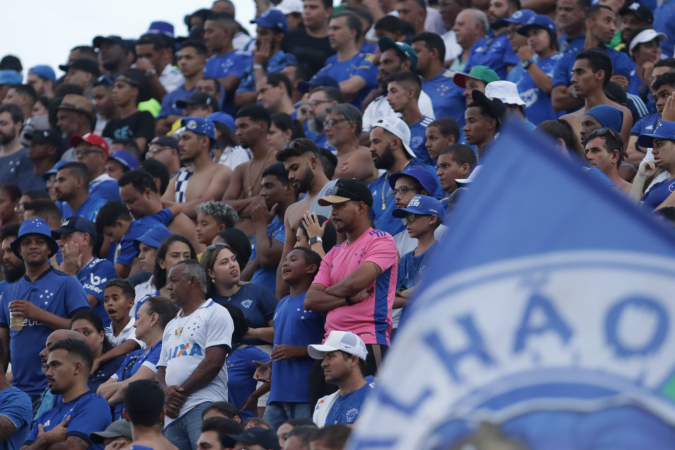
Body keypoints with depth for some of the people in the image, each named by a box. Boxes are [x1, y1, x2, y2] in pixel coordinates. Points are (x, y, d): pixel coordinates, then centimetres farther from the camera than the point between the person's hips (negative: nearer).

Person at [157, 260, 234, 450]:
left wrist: (181, 392, -6)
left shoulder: (215, 313, 2)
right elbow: (162, 370, 22)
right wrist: (166, 391, -2)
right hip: (173, 413, 8)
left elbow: (213, 363, -9)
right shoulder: (171, 326, 27)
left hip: (203, 407, -8)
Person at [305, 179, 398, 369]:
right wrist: (350, 298, -6)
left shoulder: (381, 241, 1)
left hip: (368, 344, -7)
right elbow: (310, 300, 10)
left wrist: (329, 291, 6)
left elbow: (355, 282, -14)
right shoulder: (333, 254, 21)